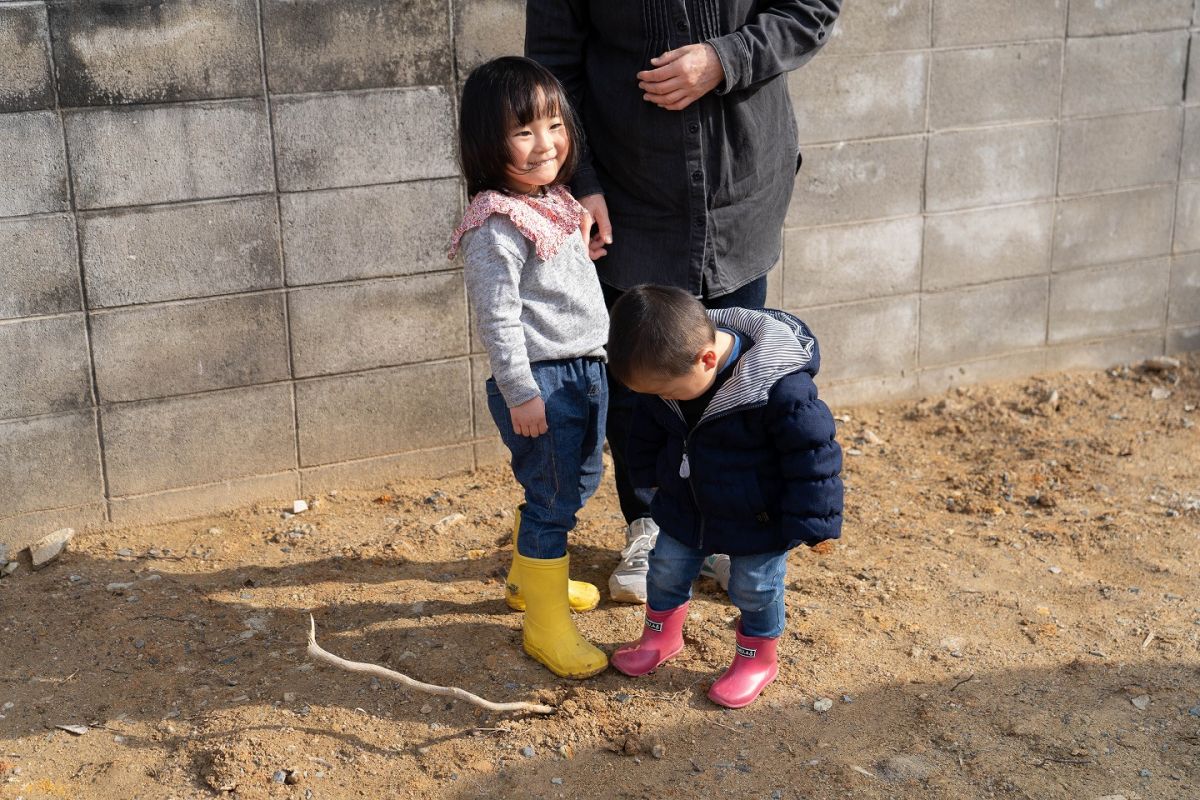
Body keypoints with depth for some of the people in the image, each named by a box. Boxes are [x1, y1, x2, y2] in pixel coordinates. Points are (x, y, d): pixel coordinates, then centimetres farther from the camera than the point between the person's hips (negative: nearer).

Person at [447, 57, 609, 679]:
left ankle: (528, 576, 45)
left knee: (577, 482, 24)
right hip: (542, 382, -10)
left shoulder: (554, 202, 8)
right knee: (552, 500, -1)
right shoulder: (497, 224, -21)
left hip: (585, 371, 10)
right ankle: (545, 626, 12)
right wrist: (520, 393, -21)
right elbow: (498, 317, -22)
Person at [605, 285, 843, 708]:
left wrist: (812, 524, -18)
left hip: (757, 521, -5)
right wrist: (647, 473, 17)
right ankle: (661, 636, 46)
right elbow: (651, 427, 6)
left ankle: (757, 658, 38)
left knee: (755, 588, 13)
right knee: (666, 570, 19)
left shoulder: (780, 388, -36)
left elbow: (814, 455, -24)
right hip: (685, 507, 6)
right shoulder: (670, 365, -16)